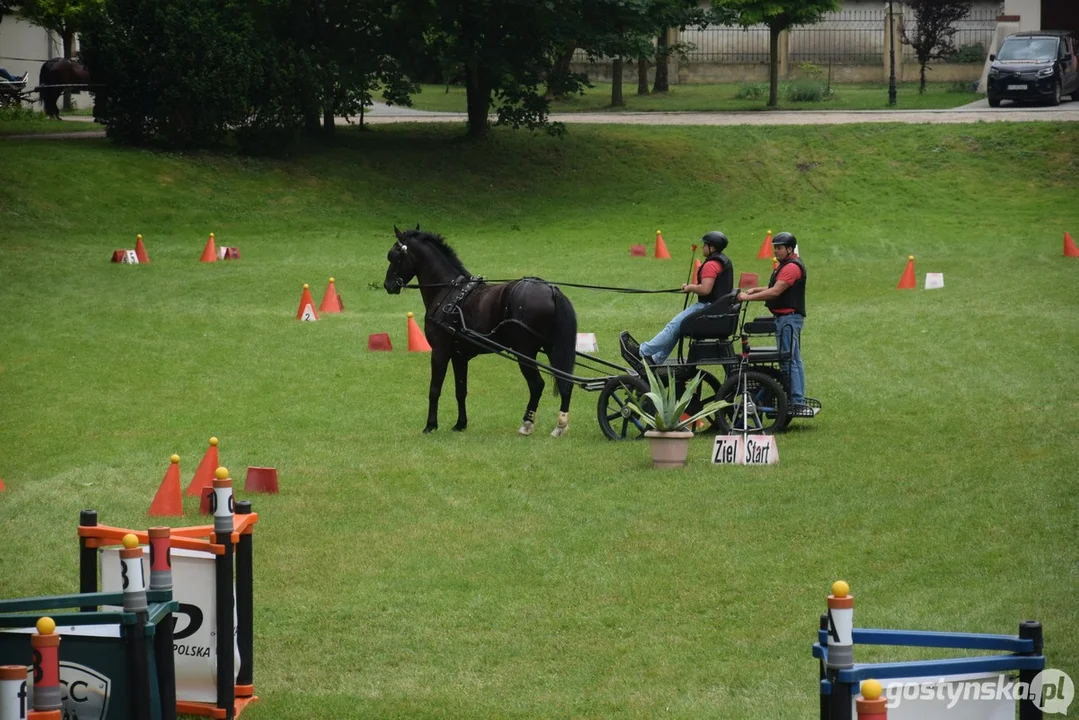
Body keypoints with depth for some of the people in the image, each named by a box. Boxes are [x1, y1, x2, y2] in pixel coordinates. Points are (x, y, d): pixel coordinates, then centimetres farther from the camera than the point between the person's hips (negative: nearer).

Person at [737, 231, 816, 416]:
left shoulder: (792, 267, -16)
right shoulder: (784, 265, 18)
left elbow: (775, 292, -23)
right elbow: (777, 289, 24)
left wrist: (748, 297, -20)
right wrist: (755, 290, 10)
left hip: (789, 317, -11)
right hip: (785, 317, 11)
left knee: (789, 361, -12)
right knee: (794, 360, 12)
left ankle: (797, 403, -14)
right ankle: (798, 401, 16)